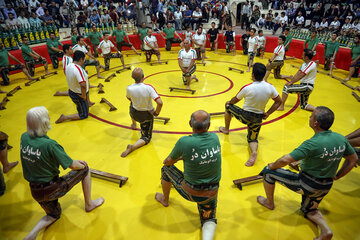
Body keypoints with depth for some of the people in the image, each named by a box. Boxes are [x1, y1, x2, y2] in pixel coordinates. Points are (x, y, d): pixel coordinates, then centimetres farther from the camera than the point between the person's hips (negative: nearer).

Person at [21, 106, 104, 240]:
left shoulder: (24, 138, -6)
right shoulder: (49, 145, -28)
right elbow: (72, 166, -21)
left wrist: (75, 162, 5)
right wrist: (82, 165, 4)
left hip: (35, 192, 7)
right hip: (51, 190, -7)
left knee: (54, 215, 31)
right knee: (85, 169, 11)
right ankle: (89, 204, 23)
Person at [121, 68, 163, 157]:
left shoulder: (129, 88, -20)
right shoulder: (148, 88, -28)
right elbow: (160, 103, -34)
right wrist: (156, 113, -15)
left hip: (134, 114, 3)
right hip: (147, 115, -3)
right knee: (146, 137, 16)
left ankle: (134, 124, 59)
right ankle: (133, 147, -13)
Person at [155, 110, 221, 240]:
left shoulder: (184, 142, -23)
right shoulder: (215, 138, -10)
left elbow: (168, 162, -5)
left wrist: (167, 161, 17)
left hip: (190, 192, -3)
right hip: (211, 193, 3)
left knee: (166, 169, 22)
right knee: (208, 220, 28)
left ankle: (165, 199, 45)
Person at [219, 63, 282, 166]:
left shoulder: (247, 88, -19)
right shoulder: (270, 87, -8)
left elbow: (235, 100, -2)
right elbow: (278, 101, 3)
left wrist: (229, 102, 20)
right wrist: (267, 113, 8)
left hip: (245, 116, -3)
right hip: (258, 118, 4)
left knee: (228, 106, 23)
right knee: (252, 139, 21)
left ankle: (226, 129, 38)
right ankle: (254, 152, -14)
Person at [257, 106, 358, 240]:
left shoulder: (313, 144, -29)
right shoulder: (342, 139, -6)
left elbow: (286, 160, -30)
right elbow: (353, 160, 9)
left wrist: (272, 166, -10)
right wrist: (336, 176, 15)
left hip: (305, 184, -7)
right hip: (325, 187, 7)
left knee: (268, 171, 6)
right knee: (309, 211, 34)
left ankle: (269, 202, 24)